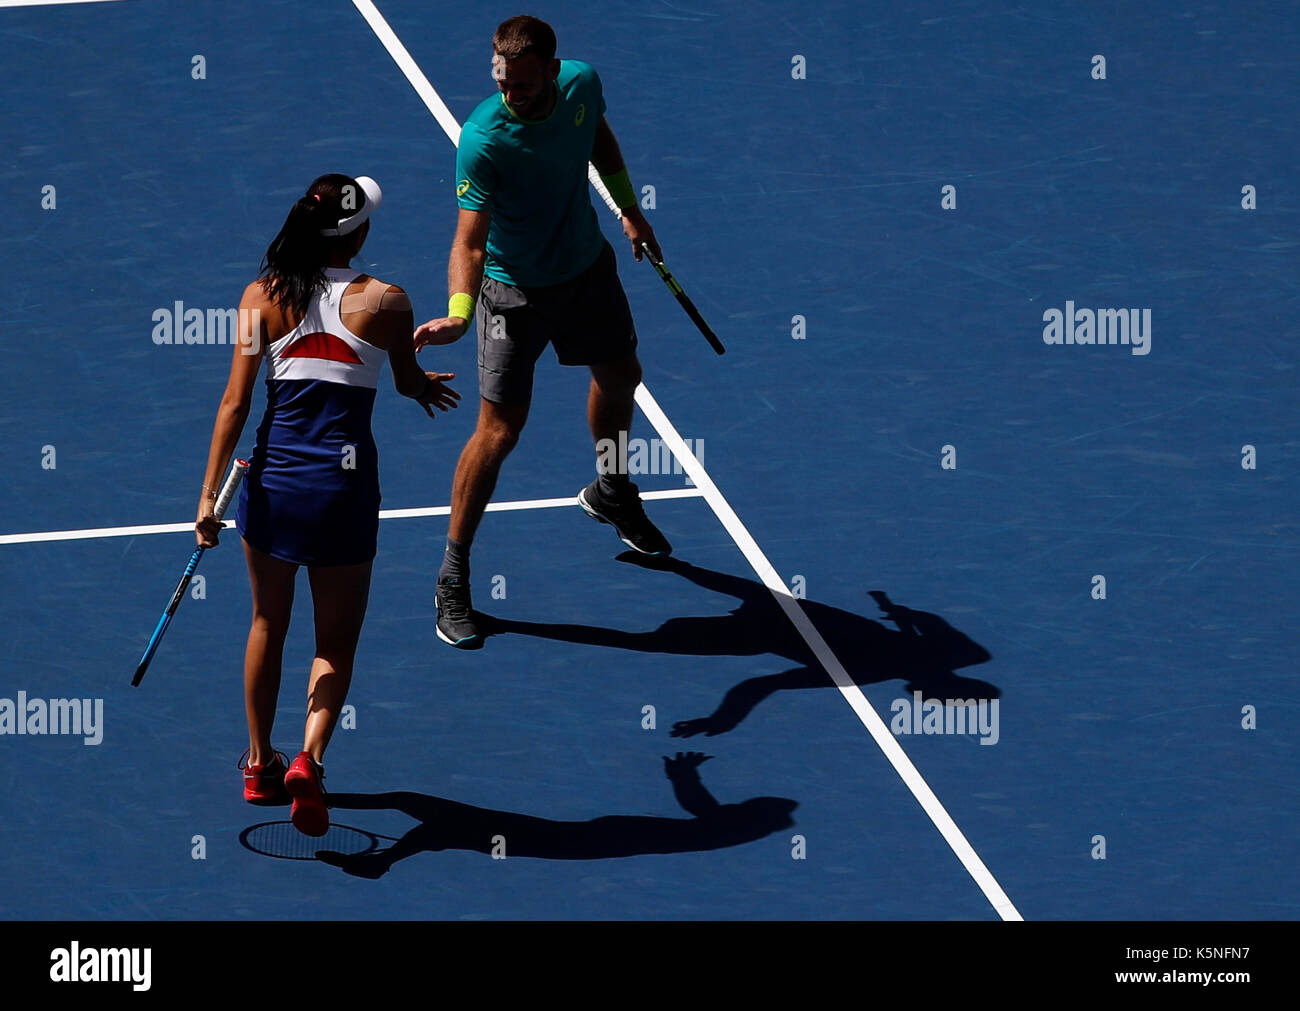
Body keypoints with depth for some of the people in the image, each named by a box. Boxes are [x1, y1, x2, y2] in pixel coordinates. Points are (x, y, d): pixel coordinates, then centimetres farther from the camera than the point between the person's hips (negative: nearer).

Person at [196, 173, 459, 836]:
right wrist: (424, 384, 37)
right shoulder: (384, 302, -6)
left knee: (268, 626, 22)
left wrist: (209, 494, -3)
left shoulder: (262, 297, -2)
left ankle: (259, 765, 32)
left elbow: (235, 402, -5)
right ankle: (309, 758, -11)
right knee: (336, 642, 11)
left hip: (272, 477, 2)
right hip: (344, 484, -2)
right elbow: (410, 384, 12)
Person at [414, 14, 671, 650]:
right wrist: (457, 313, -53)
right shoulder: (483, 139, -33)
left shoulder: (582, 83, -16)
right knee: (499, 430, -8)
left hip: (589, 268, 6)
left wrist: (629, 207, 15)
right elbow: (470, 240, -37)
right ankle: (452, 578, 5)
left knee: (620, 376, 25)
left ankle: (611, 492, 55)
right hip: (515, 290, -6)